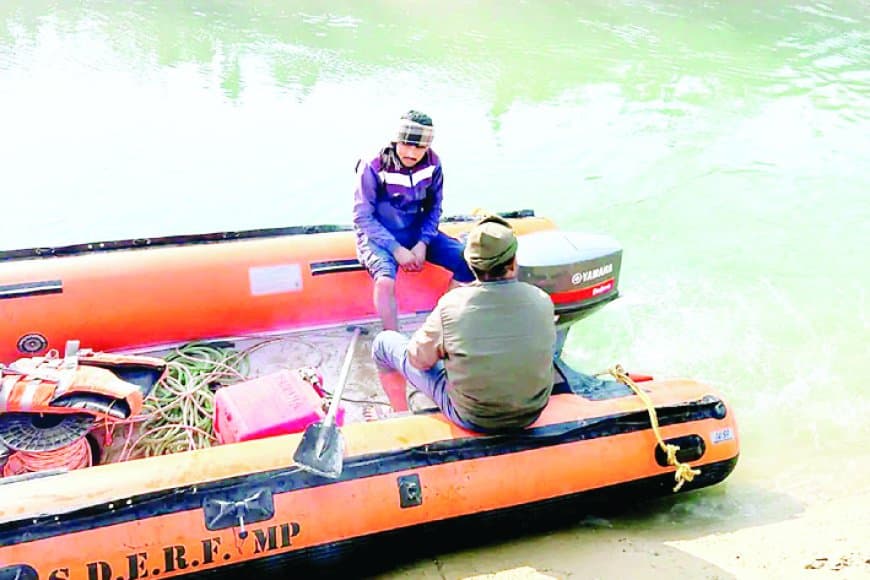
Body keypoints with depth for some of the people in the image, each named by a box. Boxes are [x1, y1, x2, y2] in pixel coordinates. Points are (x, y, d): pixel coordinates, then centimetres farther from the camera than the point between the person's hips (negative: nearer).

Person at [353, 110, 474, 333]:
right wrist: (397, 249, -20)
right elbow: (363, 218, -14)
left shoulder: (432, 165, -5)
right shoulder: (373, 167, -18)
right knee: (385, 279, -36)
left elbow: (434, 209, 5)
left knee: (468, 261, -14)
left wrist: (423, 243, -11)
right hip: (379, 236, -5)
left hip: (418, 233, 5)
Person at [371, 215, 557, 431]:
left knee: (384, 342, 13)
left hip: (473, 419, -3)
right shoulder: (542, 300, -15)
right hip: (533, 413, 4)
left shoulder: (452, 303, -23)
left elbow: (419, 360, -9)